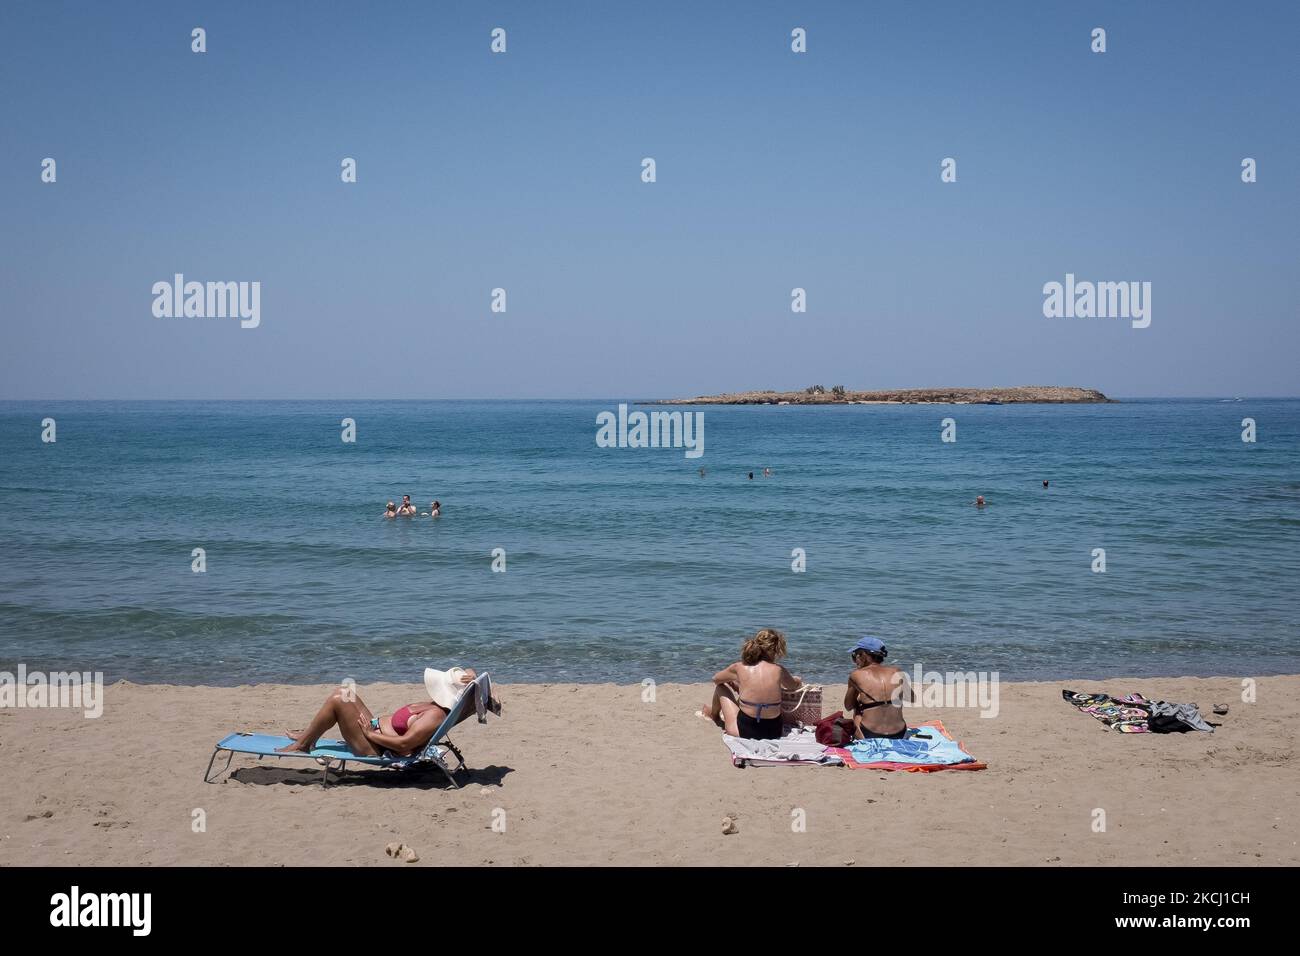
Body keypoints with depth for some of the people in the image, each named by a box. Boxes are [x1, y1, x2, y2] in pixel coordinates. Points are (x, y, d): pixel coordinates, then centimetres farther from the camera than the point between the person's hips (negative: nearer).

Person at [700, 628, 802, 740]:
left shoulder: (740, 667, -8)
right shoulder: (779, 670, -7)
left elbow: (716, 679, 12)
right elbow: (794, 686, 16)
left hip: (744, 731, -2)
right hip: (773, 731, 2)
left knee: (721, 687, 22)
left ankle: (713, 715, 50)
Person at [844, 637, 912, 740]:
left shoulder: (857, 675, -4)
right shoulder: (898, 673, 3)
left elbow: (848, 707, 10)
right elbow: (912, 699, 21)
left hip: (868, 738, -3)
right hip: (899, 736, 3)